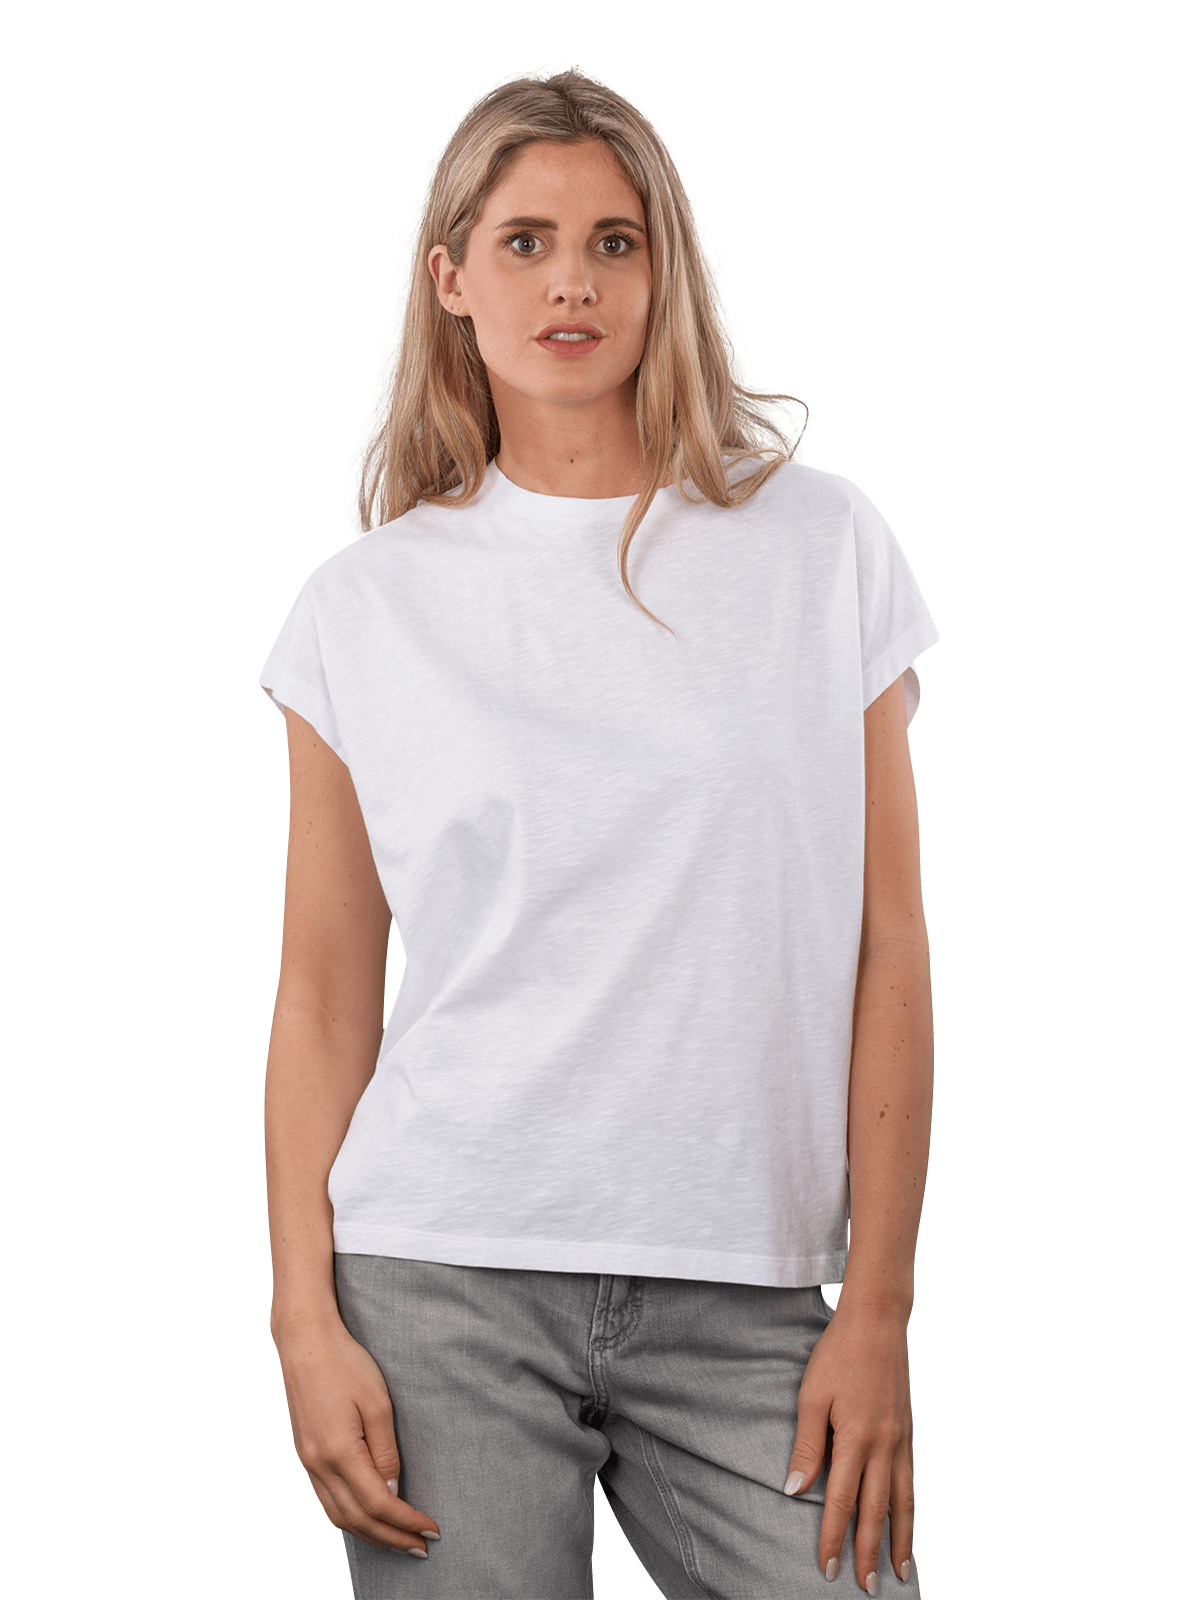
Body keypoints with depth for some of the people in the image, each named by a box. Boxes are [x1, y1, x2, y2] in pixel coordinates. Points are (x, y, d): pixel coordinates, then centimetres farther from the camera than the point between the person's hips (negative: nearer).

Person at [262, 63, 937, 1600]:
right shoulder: (364, 606, 5)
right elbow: (321, 997, 7)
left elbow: (889, 949, 3)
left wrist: (878, 1309, -2)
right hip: (445, 1281, 0)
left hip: (748, 1298, 0)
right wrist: (307, 1327, -1)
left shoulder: (822, 542, 4)